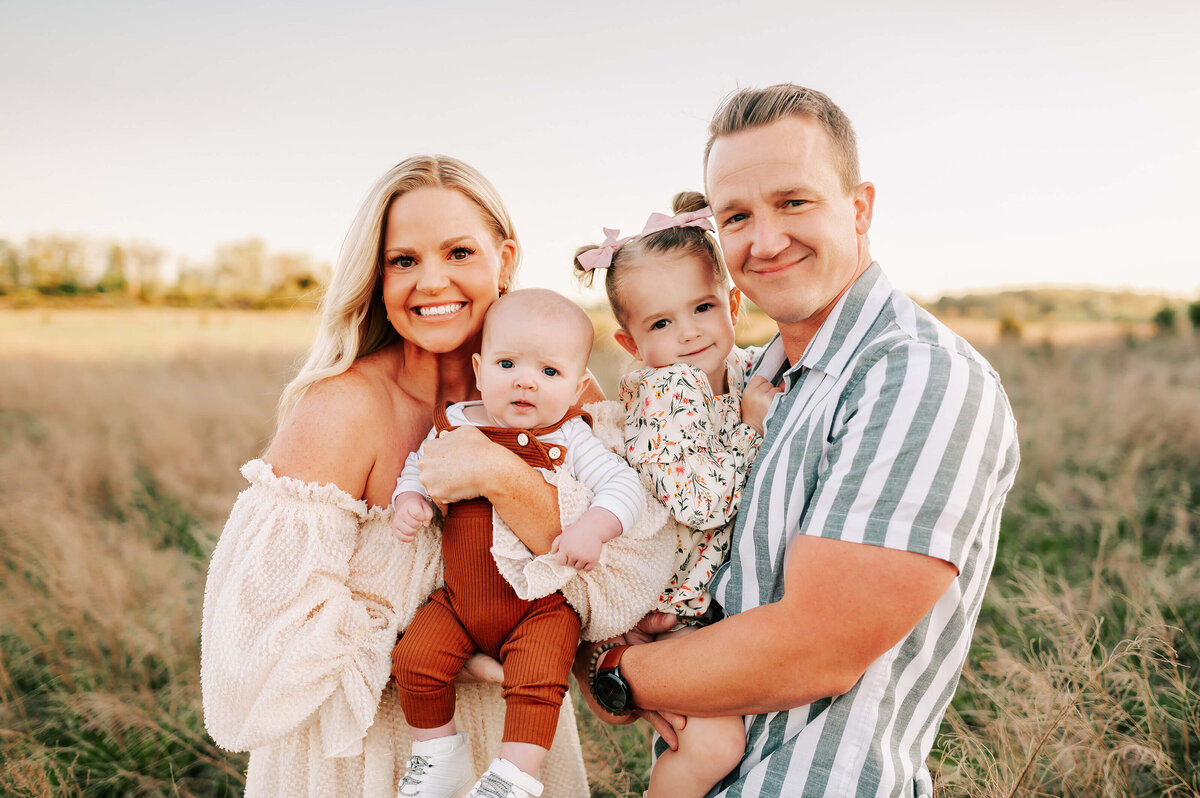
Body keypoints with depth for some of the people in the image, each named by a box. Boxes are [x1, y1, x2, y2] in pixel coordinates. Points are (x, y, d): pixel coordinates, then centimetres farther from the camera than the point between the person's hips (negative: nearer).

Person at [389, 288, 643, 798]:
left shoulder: (569, 438, -9)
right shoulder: (453, 427, -1)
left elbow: (623, 484, -14)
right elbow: (417, 469, 15)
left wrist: (593, 527, -32)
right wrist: (408, 502, -7)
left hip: (544, 604, -3)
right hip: (461, 598, 3)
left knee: (537, 679, -22)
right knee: (415, 659, -6)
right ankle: (438, 757, 18)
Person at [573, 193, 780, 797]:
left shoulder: (748, 370, 1)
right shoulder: (664, 391, -21)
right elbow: (698, 502, -30)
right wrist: (754, 429, -21)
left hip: (737, 590, 8)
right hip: (675, 606, -8)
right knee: (713, 743, -16)